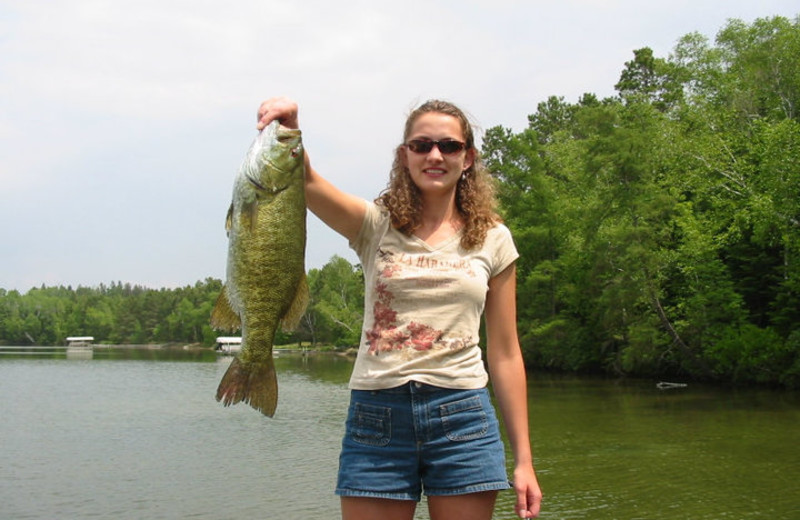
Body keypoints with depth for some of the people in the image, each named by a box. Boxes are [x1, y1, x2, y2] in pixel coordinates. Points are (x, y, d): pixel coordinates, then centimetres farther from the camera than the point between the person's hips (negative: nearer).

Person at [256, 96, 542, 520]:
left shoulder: (493, 240, 8)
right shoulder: (377, 225, 5)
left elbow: (504, 353, 8)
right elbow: (304, 180, -14)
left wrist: (524, 459, 6)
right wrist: (288, 128, -37)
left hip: (462, 414, 1)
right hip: (377, 414, 0)